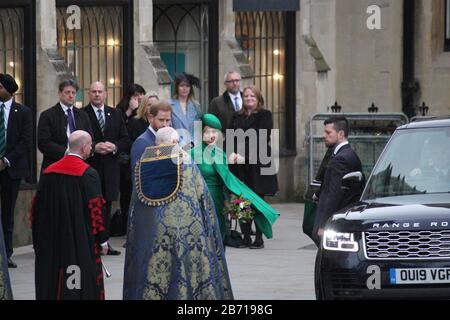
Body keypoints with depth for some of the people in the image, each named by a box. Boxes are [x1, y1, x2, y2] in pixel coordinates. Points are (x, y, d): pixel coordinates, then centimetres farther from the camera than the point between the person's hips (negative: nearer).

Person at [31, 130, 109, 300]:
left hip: (51, 240, 5)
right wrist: (102, 239, -4)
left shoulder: (48, 172, 4)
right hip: (80, 240, -5)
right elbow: (95, 209, -12)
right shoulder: (88, 173, -11)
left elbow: (37, 207, 8)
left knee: (53, 280, 11)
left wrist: (37, 238, 17)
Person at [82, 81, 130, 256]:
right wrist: (94, 147, -19)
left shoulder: (115, 114, 13)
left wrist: (115, 146, -8)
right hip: (89, 167, -4)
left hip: (110, 168, 4)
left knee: (106, 207, 7)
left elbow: (126, 140, 11)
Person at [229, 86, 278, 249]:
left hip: (257, 164, -4)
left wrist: (244, 155, -13)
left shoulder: (264, 116, 2)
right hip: (239, 165, 4)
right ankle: (246, 237, 6)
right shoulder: (237, 117, 18)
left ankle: (259, 238, -2)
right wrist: (233, 153, -8)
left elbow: (261, 139, -7)